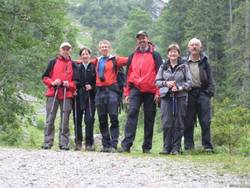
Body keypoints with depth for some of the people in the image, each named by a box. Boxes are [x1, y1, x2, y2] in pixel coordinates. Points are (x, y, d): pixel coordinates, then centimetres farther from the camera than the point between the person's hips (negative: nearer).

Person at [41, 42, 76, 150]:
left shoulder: (73, 65, 14)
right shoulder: (53, 62, 12)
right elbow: (45, 77, 10)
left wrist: (69, 84, -7)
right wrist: (52, 82, -9)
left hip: (67, 95, 1)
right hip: (53, 94, -1)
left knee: (65, 120, -1)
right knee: (50, 119, -3)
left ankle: (64, 143, 1)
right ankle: (47, 143, -1)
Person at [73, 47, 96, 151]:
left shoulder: (94, 67, 7)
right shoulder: (76, 67, 10)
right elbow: (74, 81, 7)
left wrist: (92, 87, -10)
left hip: (90, 96, -1)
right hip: (78, 96, 2)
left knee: (89, 120, -8)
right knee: (77, 119, 2)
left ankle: (89, 143, -3)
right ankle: (78, 142, 10)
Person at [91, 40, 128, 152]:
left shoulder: (115, 59, 3)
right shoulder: (97, 61, 17)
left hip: (111, 90, -5)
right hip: (100, 91, 5)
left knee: (113, 118, -8)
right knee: (102, 119, 7)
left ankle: (113, 145, -8)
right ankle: (105, 145, 13)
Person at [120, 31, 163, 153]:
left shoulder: (155, 55, 7)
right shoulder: (133, 56, 16)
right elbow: (128, 74, 18)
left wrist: (158, 92, -7)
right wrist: (127, 93, 11)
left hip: (150, 92, -1)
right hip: (135, 90, 2)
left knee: (149, 119, 3)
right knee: (131, 114, -13)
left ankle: (147, 147, 10)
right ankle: (126, 144, -18)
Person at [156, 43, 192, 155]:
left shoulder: (184, 67, 9)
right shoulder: (163, 67, 14)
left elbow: (189, 82, 4)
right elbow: (157, 81, 10)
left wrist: (180, 87, -12)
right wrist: (166, 83, -8)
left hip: (180, 97, -1)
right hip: (166, 97, 1)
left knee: (178, 123, -2)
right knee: (166, 123, -5)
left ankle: (176, 148, 3)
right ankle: (166, 147, 1)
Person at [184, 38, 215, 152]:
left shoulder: (204, 62, 10)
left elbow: (210, 79, 9)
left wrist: (210, 92, -2)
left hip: (202, 93, 0)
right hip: (189, 94, 0)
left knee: (205, 122, -3)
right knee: (188, 122, 1)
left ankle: (207, 146, 0)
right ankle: (188, 146, 6)